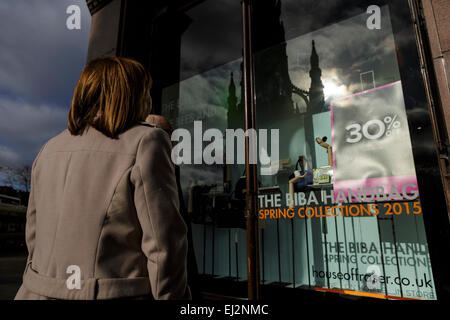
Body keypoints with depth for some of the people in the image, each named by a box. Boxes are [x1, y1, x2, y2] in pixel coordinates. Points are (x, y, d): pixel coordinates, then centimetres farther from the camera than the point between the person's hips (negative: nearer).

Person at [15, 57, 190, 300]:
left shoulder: (50, 150, 7)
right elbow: (164, 244, -16)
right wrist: (173, 295, -6)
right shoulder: (145, 143, -13)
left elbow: (36, 239, 12)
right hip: (118, 293, -6)